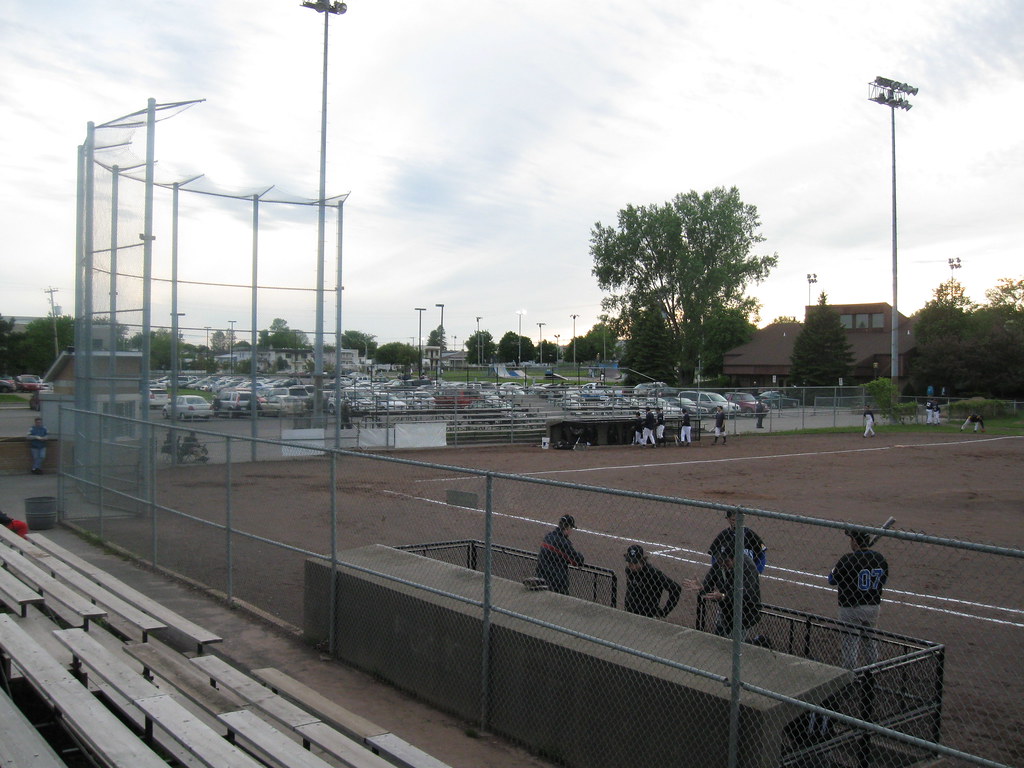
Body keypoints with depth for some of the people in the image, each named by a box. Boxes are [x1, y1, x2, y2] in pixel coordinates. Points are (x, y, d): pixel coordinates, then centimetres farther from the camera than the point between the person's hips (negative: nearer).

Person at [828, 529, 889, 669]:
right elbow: (883, 580, 13)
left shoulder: (848, 559, -20)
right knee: (870, 641, 20)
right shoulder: (879, 558, -2)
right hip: (873, 607, 6)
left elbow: (832, 580, -8)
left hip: (851, 609, -6)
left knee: (851, 643, 3)